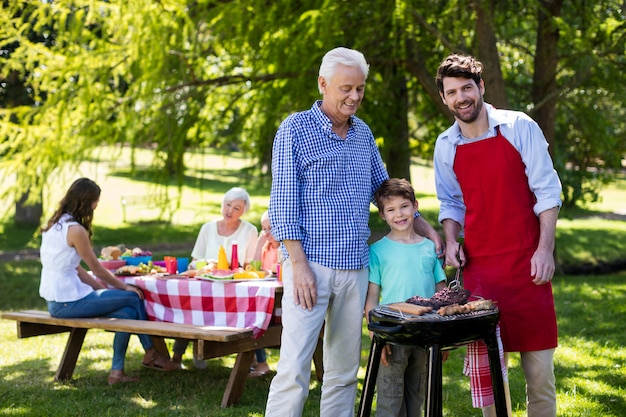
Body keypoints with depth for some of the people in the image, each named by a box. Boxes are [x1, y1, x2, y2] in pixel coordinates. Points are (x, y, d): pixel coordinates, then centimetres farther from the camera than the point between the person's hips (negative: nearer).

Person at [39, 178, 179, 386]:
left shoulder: (54, 225, 11)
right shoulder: (75, 230, -18)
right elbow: (96, 269, -11)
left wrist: (101, 288, 8)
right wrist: (124, 287, 4)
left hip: (54, 301, 9)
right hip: (68, 302, -9)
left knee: (128, 312, 7)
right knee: (133, 298, -1)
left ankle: (117, 371, 9)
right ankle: (150, 354, 15)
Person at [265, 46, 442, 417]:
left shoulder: (363, 133, 14)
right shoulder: (296, 129, -4)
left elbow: (383, 188, 25)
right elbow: (283, 202, -8)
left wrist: (422, 225, 14)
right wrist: (299, 264, -15)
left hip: (355, 267, 6)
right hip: (312, 265, -6)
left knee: (345, 369, 9)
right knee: (294, 368, -10)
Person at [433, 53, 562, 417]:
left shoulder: (519, 127, -3)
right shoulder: (446, 146, 7)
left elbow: (547, 190, -4)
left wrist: (546, 250, -11)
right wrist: (451, 241, -1)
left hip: (526, 264, -3)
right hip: (478, 265, 3)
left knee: (539, 365, -2)